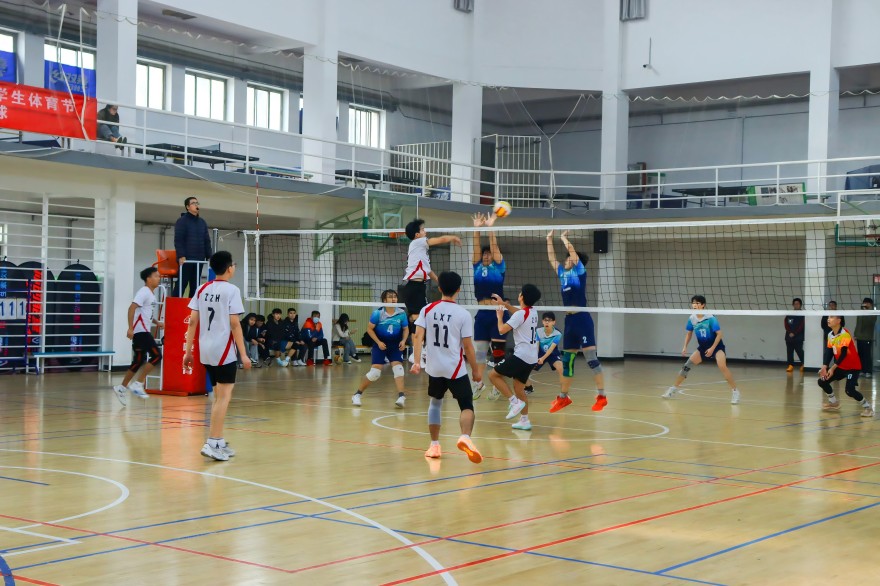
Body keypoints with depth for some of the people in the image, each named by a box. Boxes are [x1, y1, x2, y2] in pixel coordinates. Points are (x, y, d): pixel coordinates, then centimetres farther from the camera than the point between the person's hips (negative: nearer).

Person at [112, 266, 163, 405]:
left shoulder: (151, 293, 18)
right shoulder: (144, 292, -11)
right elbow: (132, 308, -21)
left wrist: (157, 323, 21)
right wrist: (130, 328, -28)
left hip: (143, 331, 10)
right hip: (140, 331, -10)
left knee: (139, 362, 11)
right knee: (156, 355, -14)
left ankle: (122, 388, 19)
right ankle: (137, 384, -11)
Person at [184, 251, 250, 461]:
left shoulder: (202, 289, 9)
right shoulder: (231, 290, -8)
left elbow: (193, 321, 6)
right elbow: (234, 324, -12)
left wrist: (188, 351, 10)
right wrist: (244, 354, -10)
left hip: (206, 351, 7)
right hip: (224, 351, -7)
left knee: (218, 396, 16)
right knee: (224, 396, -5)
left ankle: (219, 443, 20)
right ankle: (212, 443, -12)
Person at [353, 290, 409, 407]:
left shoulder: (401, 313, -7)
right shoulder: (378, 313, -13)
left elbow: (406, 329, 5)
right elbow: (369, 329, -6)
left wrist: (403, 340, -12)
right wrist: (378, 342, -15)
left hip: (395, 345, 2)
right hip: (380, 345, -2)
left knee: (398, 368, -15)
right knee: (374, 372, -5)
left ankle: (401, 396, -13)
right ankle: (357, 394, 12)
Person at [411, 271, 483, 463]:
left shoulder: (427, 310, 2)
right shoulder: (463, 314, -6)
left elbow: (418, 337, -7)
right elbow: (468, 347, -6)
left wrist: (417, 361, -9)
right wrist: (475, 371, 3)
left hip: (434, 368, 4)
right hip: (456, 370, -3)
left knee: (435, 403, 22)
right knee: (467, 406, -2)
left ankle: (434, 445, 22)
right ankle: (465, 437, -30)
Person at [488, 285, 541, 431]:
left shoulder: (520, 314, -14)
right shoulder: (533, 312, 11)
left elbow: (502, 330, -18)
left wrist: (500, 317, 0)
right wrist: (504, 304, 33)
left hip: (521, 356, -9)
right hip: (532, 358, 9)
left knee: (494, 375, -2)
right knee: (519, 388, 15)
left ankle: (515, 402, -10)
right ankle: (525, 420, 14)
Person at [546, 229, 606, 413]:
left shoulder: (579, 271, -1)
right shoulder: (562, 273, 16)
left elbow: (573, 253, -11)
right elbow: (551, 258, 22)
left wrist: (564, 239, 1)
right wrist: (549, 239, 19)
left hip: (582, 319, -7)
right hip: (569, 321, 8)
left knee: (591, 357, -11)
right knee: (567, 359, 12)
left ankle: (601, 396, -9)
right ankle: (563, 397, 21)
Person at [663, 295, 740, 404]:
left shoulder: (710, 318, -21)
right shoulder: (692, 318, -6)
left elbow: (719, 334, -18)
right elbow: (689, 333, 10)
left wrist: (712, 348, -23)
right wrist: (685, 346, -1)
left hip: (716, 346, -5)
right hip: (702, 347, 5)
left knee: (722, 366, -28)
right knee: (687, 365, -2)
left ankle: (735, 391, -17)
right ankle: (674, 388, 13)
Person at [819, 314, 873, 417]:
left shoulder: (845, 334, -23)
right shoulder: (830, 335, 0)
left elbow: (843, 353, -27)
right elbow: (829, 352, -1)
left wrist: (833, 368, -29)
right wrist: (824, 367, -15)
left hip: (853, 366, -8)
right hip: (841, 367, 8)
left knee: (849, 390, -23)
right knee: (822, 381, 4)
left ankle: (867, 407, -2)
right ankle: (834, 403, 24)